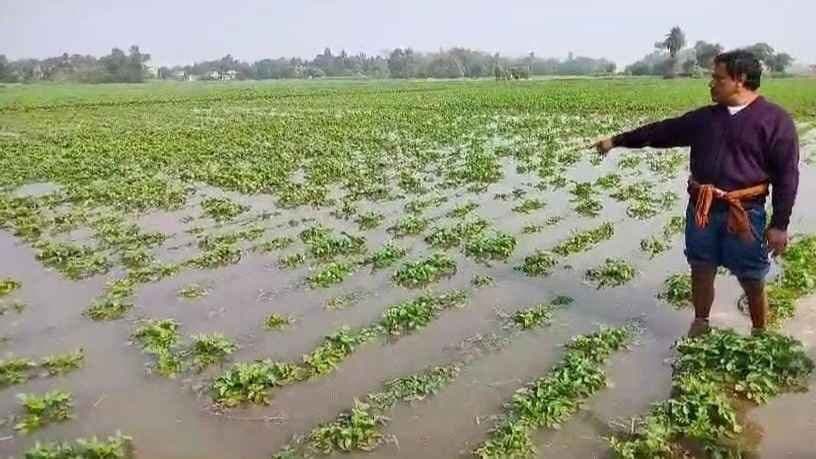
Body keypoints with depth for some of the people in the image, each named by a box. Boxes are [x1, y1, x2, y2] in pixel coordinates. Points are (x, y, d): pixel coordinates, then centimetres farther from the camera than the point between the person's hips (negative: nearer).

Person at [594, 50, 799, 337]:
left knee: (753, 281, 6)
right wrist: (617, 140, 15)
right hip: (701, 209, 5)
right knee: (701, 270, 14)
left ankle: (761, 336, 27)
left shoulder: (775, 120, -6)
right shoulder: (705, 118, 9)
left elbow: (787, 175, -8)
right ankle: (700, 326, 33)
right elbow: (662, 131, 15)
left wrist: (779, 225, -10)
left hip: (745, 214, -4)